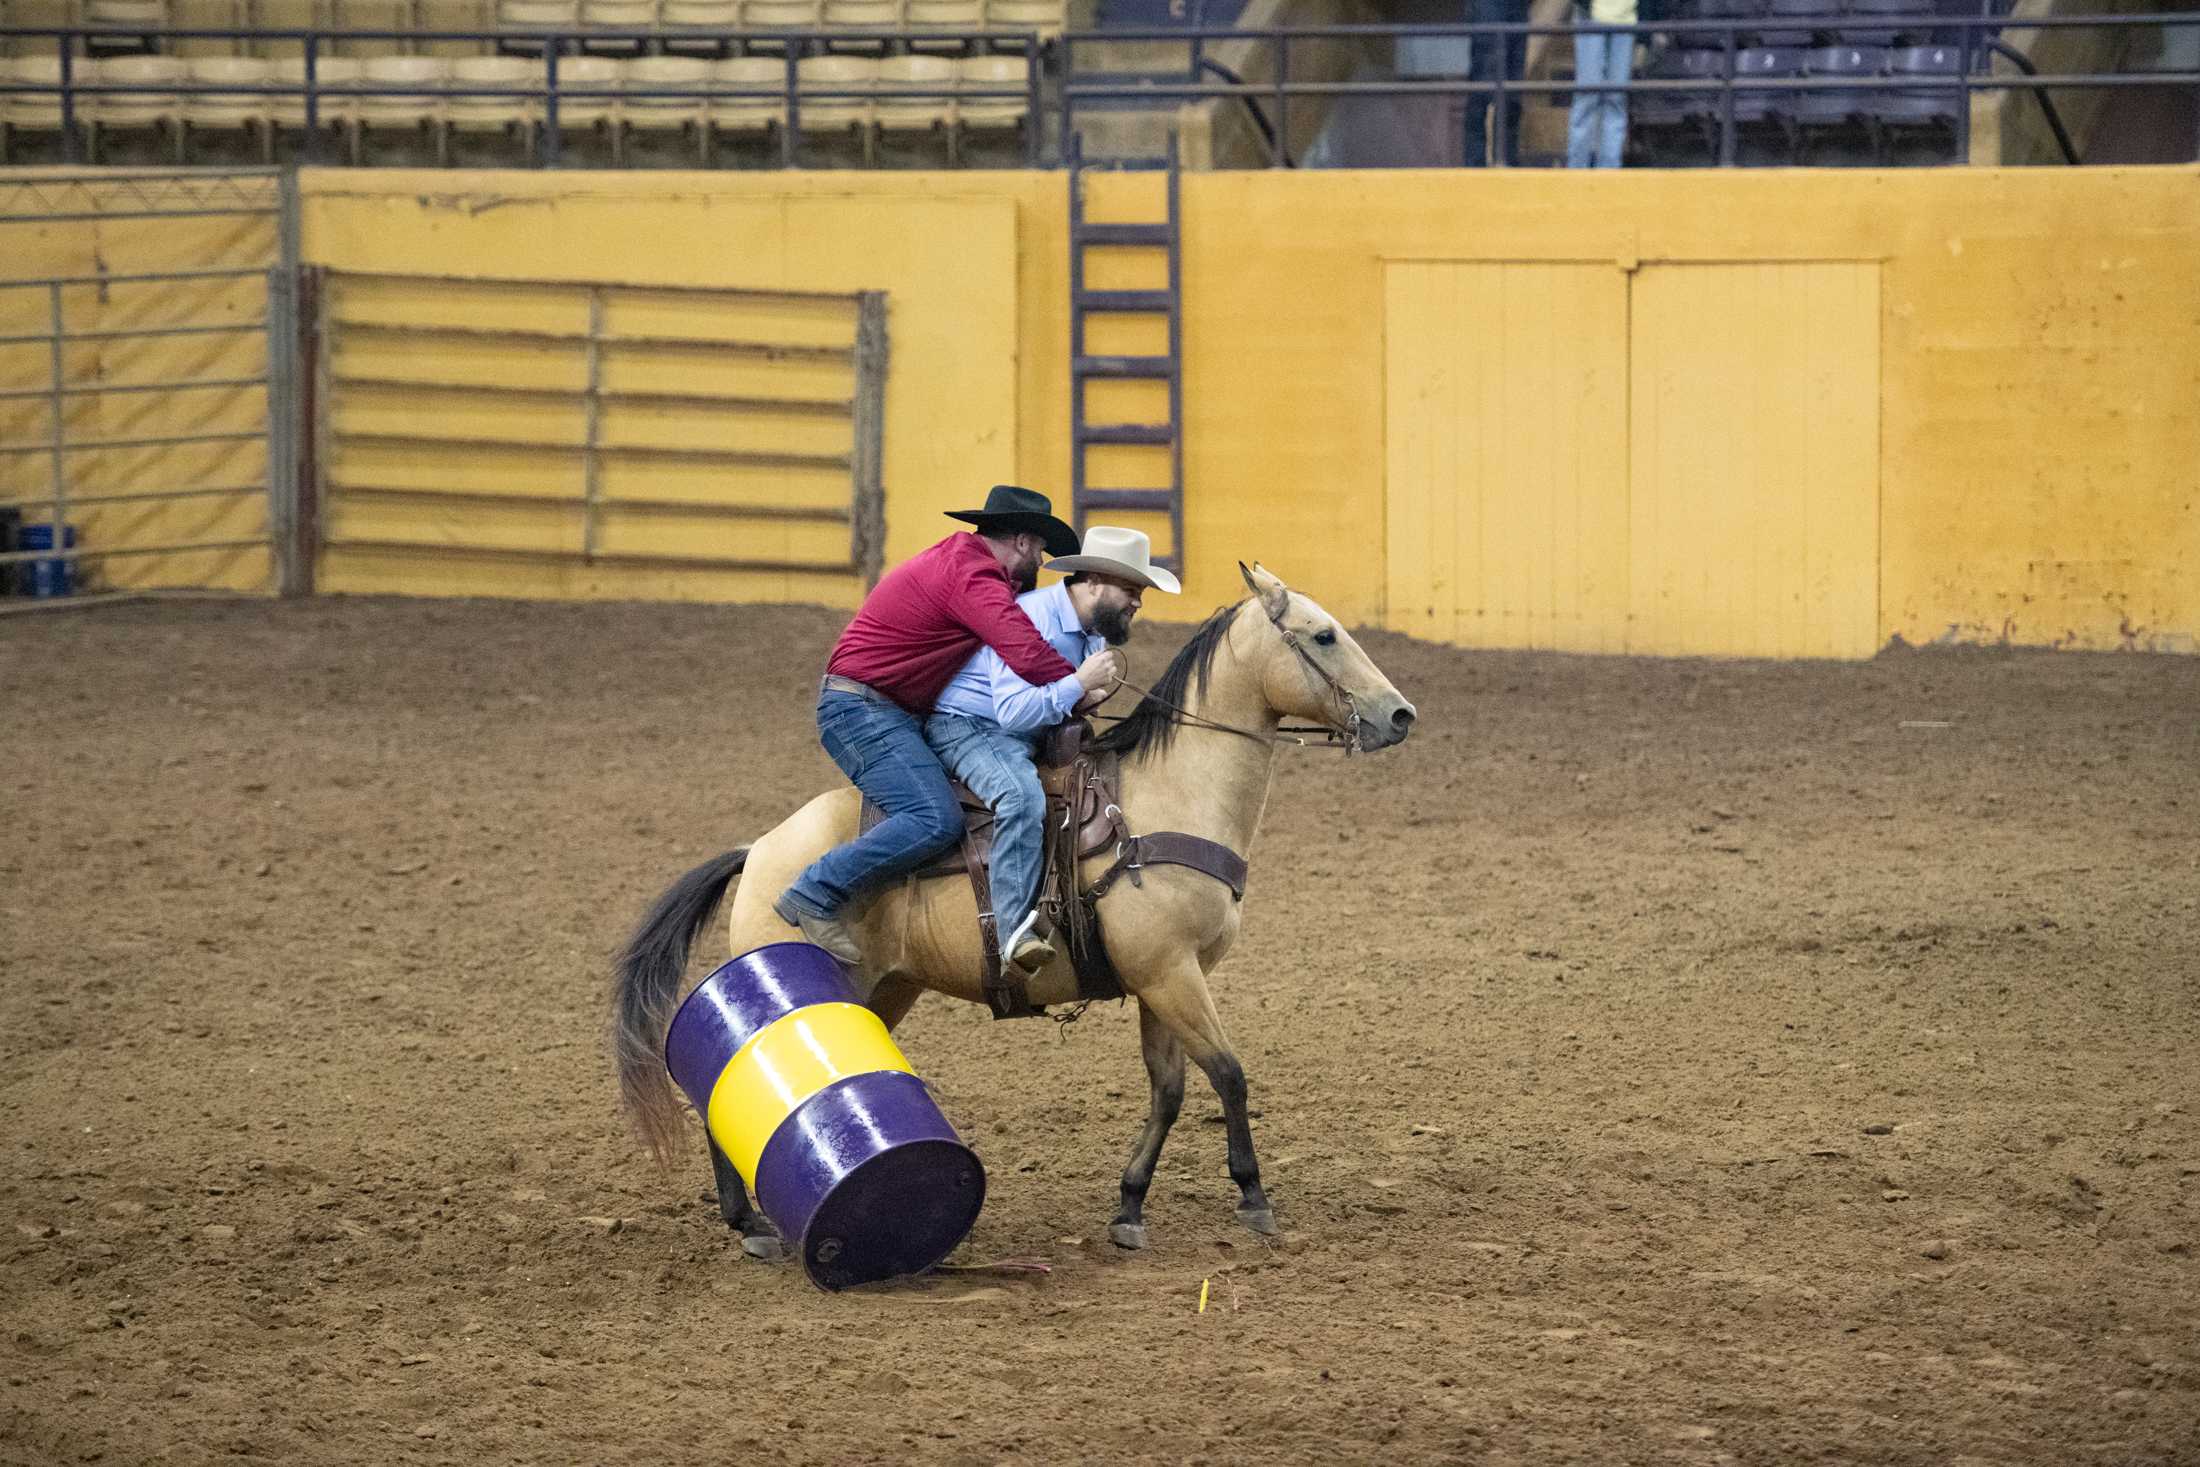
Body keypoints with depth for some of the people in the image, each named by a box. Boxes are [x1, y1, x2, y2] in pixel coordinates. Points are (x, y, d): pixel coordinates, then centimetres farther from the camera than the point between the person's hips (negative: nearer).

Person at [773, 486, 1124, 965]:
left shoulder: (962, 561, 17)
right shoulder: (972, 578, -17)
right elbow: (1029, 656, -28)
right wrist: (1080, 682, -10)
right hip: (862, 707, -11)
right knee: (936, 819, -25)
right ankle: (815, 897, -21)